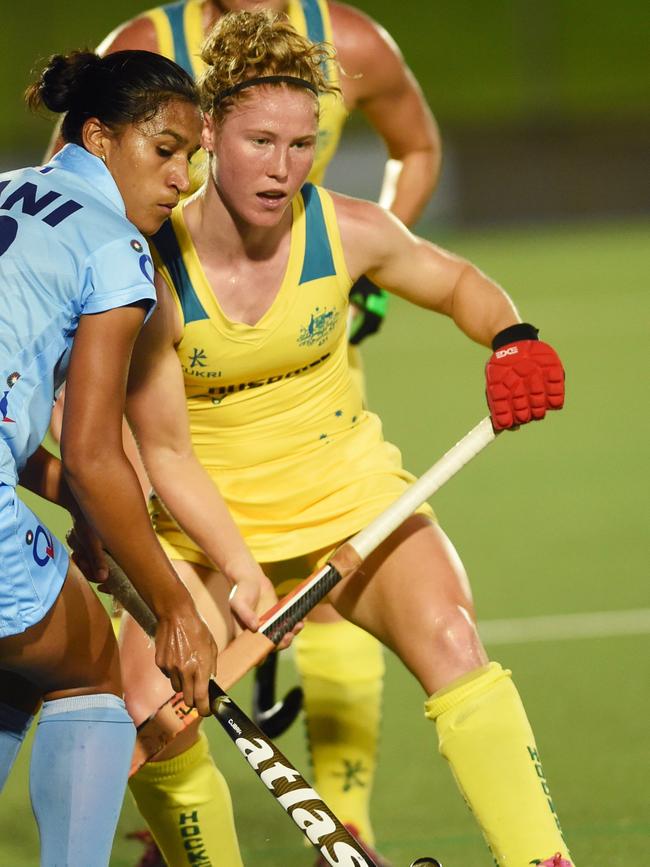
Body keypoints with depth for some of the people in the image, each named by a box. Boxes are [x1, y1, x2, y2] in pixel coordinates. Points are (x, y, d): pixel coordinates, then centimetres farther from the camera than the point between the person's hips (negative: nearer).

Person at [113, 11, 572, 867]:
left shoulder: (347, 231, -11)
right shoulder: (154, 270, -19)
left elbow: (455, 282, 9)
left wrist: (512, 338, -12)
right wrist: (234, 571, -32)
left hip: (351, 498, 1)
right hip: (209, 523, -1)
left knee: (450, 646, -25)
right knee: (148, 722, -16)